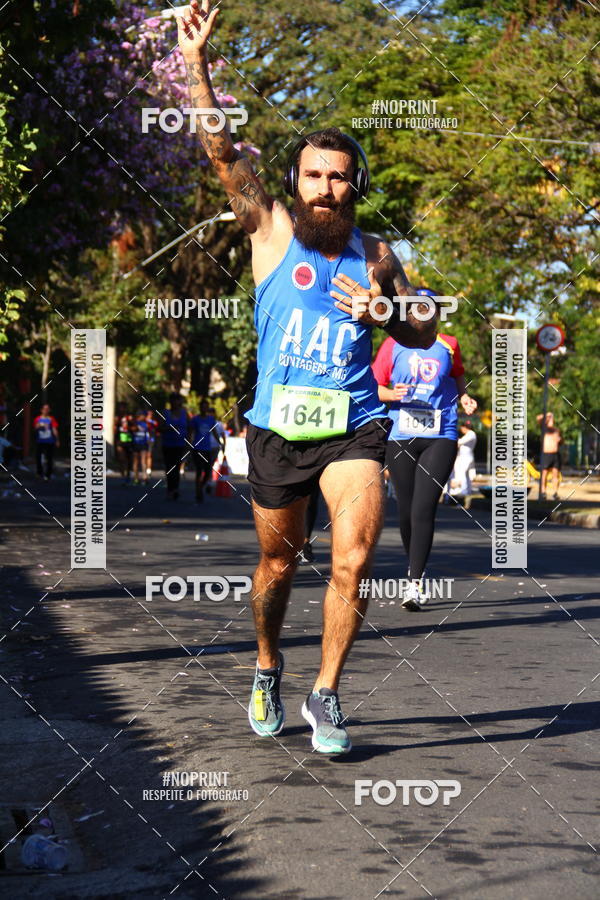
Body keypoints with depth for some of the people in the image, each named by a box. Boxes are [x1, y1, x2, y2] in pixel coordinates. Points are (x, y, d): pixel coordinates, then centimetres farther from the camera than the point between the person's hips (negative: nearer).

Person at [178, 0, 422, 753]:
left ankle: (325, 694, 3)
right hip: (277, 424, 0)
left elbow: (420, 332, 17)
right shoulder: (270, 231, 2)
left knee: (354, 561, -14)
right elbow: (221, 151, -8)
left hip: (354, 425, 0)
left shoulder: (376, 256, 7)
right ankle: (267, 670, 39)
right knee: (277, 562, 14)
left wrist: (384, 312, -6)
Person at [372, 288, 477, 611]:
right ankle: (415, 572, 27)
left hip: (440, 438, -1)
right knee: (406, 511, 5)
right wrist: (392, 394, -14)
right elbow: (374, 386, 6)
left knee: (423, 510, -14)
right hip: (400, 439, 1)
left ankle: (415, 584, -16)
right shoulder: (393, 345, 6)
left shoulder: (449, 345, 8)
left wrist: (464, 397, 7)